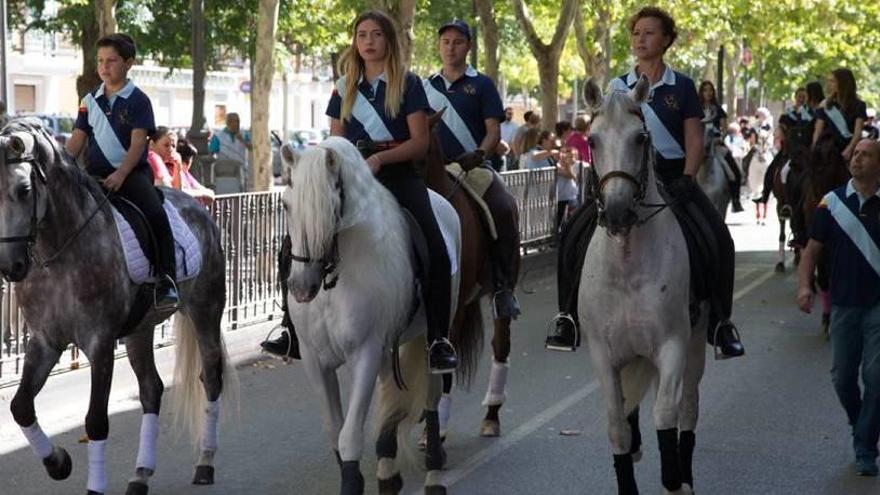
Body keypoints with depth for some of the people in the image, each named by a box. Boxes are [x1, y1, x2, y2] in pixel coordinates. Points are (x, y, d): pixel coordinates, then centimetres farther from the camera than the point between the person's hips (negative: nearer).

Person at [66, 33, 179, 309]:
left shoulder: (138, 101, -1)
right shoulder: (90, 101, 13)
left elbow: (138, 142, -10)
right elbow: (77, 139, 10)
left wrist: (120, 175, -24)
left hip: (131, 171, -4)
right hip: (95, 173, 5)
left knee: (156, 214, -28)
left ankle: (166, 281, -27)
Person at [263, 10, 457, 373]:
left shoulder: (408, 84, 2)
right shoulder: (345, 88, 15)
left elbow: (420, 142, -4)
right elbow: (335, 142, 16)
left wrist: (379, 157, -19)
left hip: (398, 175, -4)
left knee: (435, 254, -25)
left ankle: (438, 341, -19)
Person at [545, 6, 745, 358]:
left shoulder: (682, 87, 5)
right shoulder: (619, 87, 9)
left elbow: (695, 139, 1)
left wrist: (687, 178, -13)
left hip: (673, 178, -1)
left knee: (718, 238, -22)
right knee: (576, 233, -17)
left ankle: (720, 322, -9)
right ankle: (568, 316, -6)